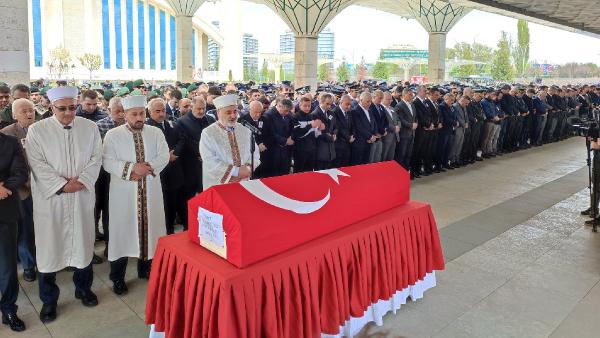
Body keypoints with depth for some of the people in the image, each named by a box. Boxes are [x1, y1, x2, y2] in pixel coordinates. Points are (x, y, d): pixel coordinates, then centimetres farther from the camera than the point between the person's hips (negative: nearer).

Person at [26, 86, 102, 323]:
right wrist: (62, 184, -16)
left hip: (82, 196, 2)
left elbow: (96, 158, 0)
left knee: (83, 241, 12)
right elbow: (37, 164, -8)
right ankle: (49, 300, 20)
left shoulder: (90, 128, 3)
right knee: (49, 246, 5)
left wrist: (81, 181, -13)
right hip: (49, 198, -1)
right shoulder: (36, 130, -3)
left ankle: (83, 288, 31)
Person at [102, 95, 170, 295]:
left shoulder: (156, 133, 5)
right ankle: (118, 277, 15)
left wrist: (146, 169, -18)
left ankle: (146, 268, 28)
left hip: (150, 193, 3)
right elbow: (108, 162, -10)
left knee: (149, 227, 10)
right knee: (123, 230, 3)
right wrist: (132, 167, -22)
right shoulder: (113, 135, -2)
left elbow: (164, 157, -4)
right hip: (123, 193, -2)